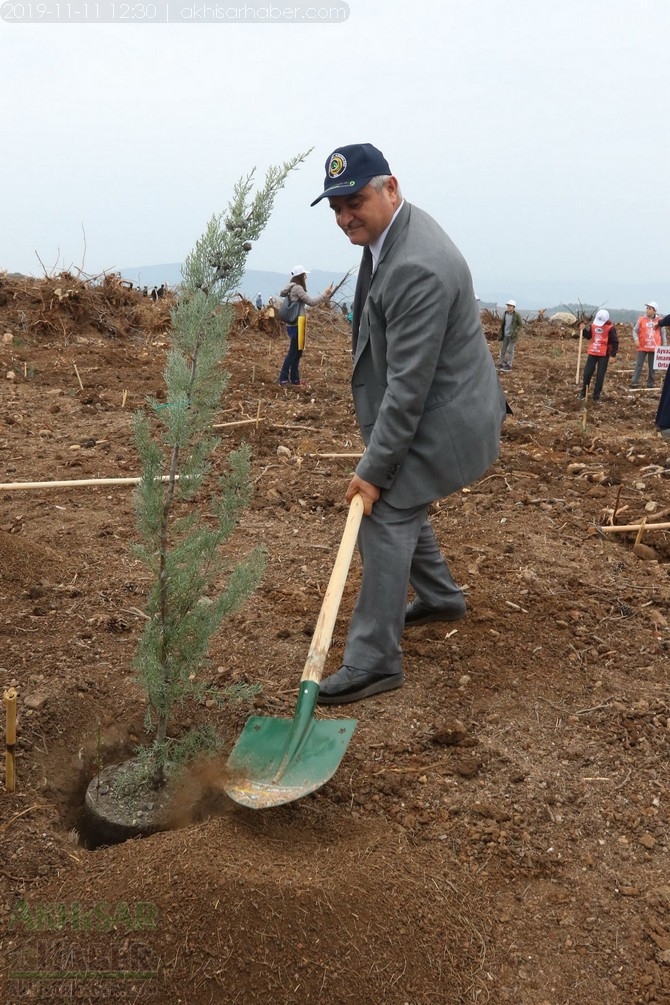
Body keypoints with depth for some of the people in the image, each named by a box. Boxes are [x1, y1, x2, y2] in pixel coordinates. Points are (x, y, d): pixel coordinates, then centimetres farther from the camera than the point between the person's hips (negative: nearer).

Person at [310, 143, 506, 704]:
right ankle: (440, 597, 42)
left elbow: (409, 383, -29)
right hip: (423, 406, 10)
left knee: (386, 518, -9)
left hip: (440, 416, -10)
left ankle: (374, 661, -1)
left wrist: (375, 468, -25)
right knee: (400, 504, 21)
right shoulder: (390, 232, 4)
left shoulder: (417, 267, -29)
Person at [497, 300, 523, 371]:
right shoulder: (505, 314, 3)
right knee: (503, 350, 9)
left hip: (512, 336, -5)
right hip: (505, 335, 5)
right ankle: (501, 364, 17)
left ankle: (509, 365, 4)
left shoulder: (517, 315, -11)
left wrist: (515, 332, -16)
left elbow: (521, 324, -5)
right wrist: (500, 334, 11)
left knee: (510, 350, -1)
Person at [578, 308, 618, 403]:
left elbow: (615, 342, -8)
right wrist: (584, 330, -7)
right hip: (592, 352, 4)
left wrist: (613, 354, -12)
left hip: (604, 354, -4)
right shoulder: (593, 325, 1)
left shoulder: (610, 328, -12)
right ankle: (583, 392, 20)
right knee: (587, 373, 6)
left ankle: (597, 396, 9)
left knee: (600, 375, 2)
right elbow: (588, 336, 12)